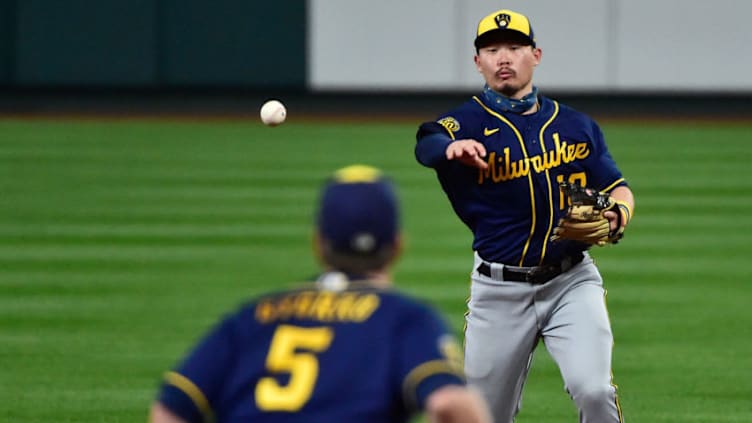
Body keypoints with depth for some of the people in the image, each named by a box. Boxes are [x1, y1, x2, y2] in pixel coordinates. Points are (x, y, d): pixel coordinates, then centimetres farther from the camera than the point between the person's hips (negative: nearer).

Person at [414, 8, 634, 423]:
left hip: (572, 283, 1)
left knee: (593, 389, -21)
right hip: (499, 291, -1)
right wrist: (455, 147, -51)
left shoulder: (577, 124, 8)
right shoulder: (468, 122, -4)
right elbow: (427, 145, -27)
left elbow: (619, 189, 12)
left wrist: (616, 216, -13)